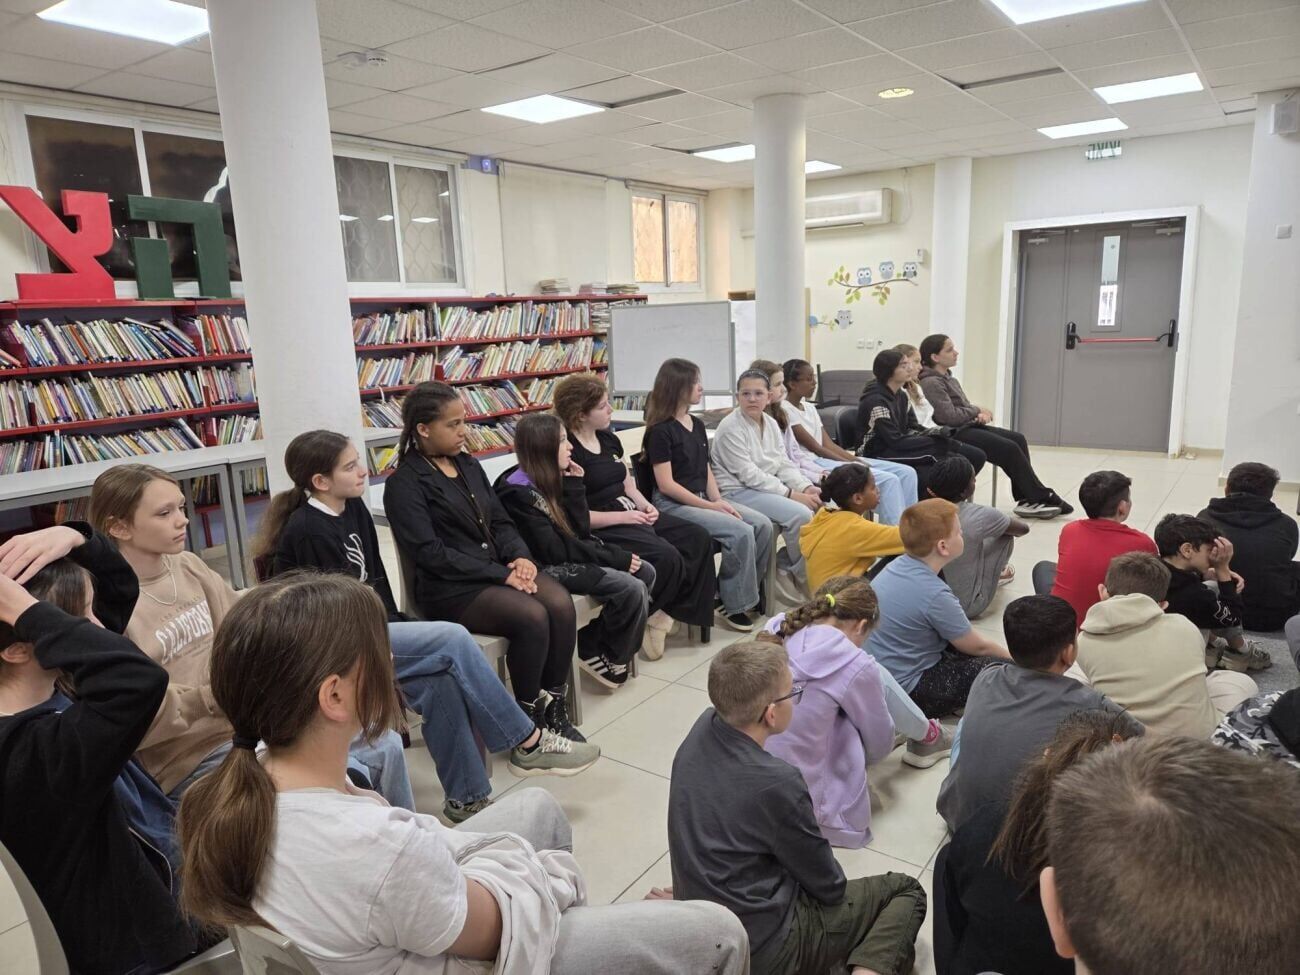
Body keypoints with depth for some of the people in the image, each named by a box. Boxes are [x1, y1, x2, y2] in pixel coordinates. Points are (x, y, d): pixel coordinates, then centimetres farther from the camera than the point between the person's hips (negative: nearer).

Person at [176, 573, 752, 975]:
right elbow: (489, 926, -20)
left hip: (410, 916, 8)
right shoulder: (382, 848, -42)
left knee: (538, 806, 27)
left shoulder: (240, 795, -17)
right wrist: (535, 872, -4)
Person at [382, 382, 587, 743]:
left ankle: (554, 709, -7)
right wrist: (500, 574, -18)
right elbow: (430, 553, -16)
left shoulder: (469, 465, 14)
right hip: (450, 589, -6)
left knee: (562, 604, -20)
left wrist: (519, 556, -7)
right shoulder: (404, 484, -7)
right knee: (532, 617, -29)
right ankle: (528, 722, -9)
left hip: (500, 567, 7)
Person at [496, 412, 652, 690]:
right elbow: (554, 550, -22)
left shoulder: (552, 479, 8)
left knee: (646, 572, 1)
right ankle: (608, 658, 4)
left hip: (570, 558, 10)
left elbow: (581, 531, 3)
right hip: (548, 568, -9)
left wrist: (573, 484, -6)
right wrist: (614, 557, -18)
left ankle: (594, 644, 6)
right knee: (632, 589, -21)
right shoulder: (518, 491, -18)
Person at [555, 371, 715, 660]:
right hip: (600, 530, -9)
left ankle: (669, 612, -1)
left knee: (698, 538, -4)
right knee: (665, 556, -27)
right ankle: (647, 619, -1)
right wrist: (623, 517, -18)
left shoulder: (609, 439, 13)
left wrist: (645, 506, -3)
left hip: (630, 515, 9)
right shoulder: (568, 452, -14)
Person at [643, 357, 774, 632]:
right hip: (673, 504, -8)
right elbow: (666, 485, -15)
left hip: (702, 499, 8)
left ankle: (747, 595, 3)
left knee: (763, 524, -9)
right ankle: (733, 607, -9)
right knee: (740, 532, -24)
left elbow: (706, 470, 15)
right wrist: (710, 506, -16)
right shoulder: (661, 431, -11)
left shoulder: (697, 425, 15)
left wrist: (718, 500, -3)